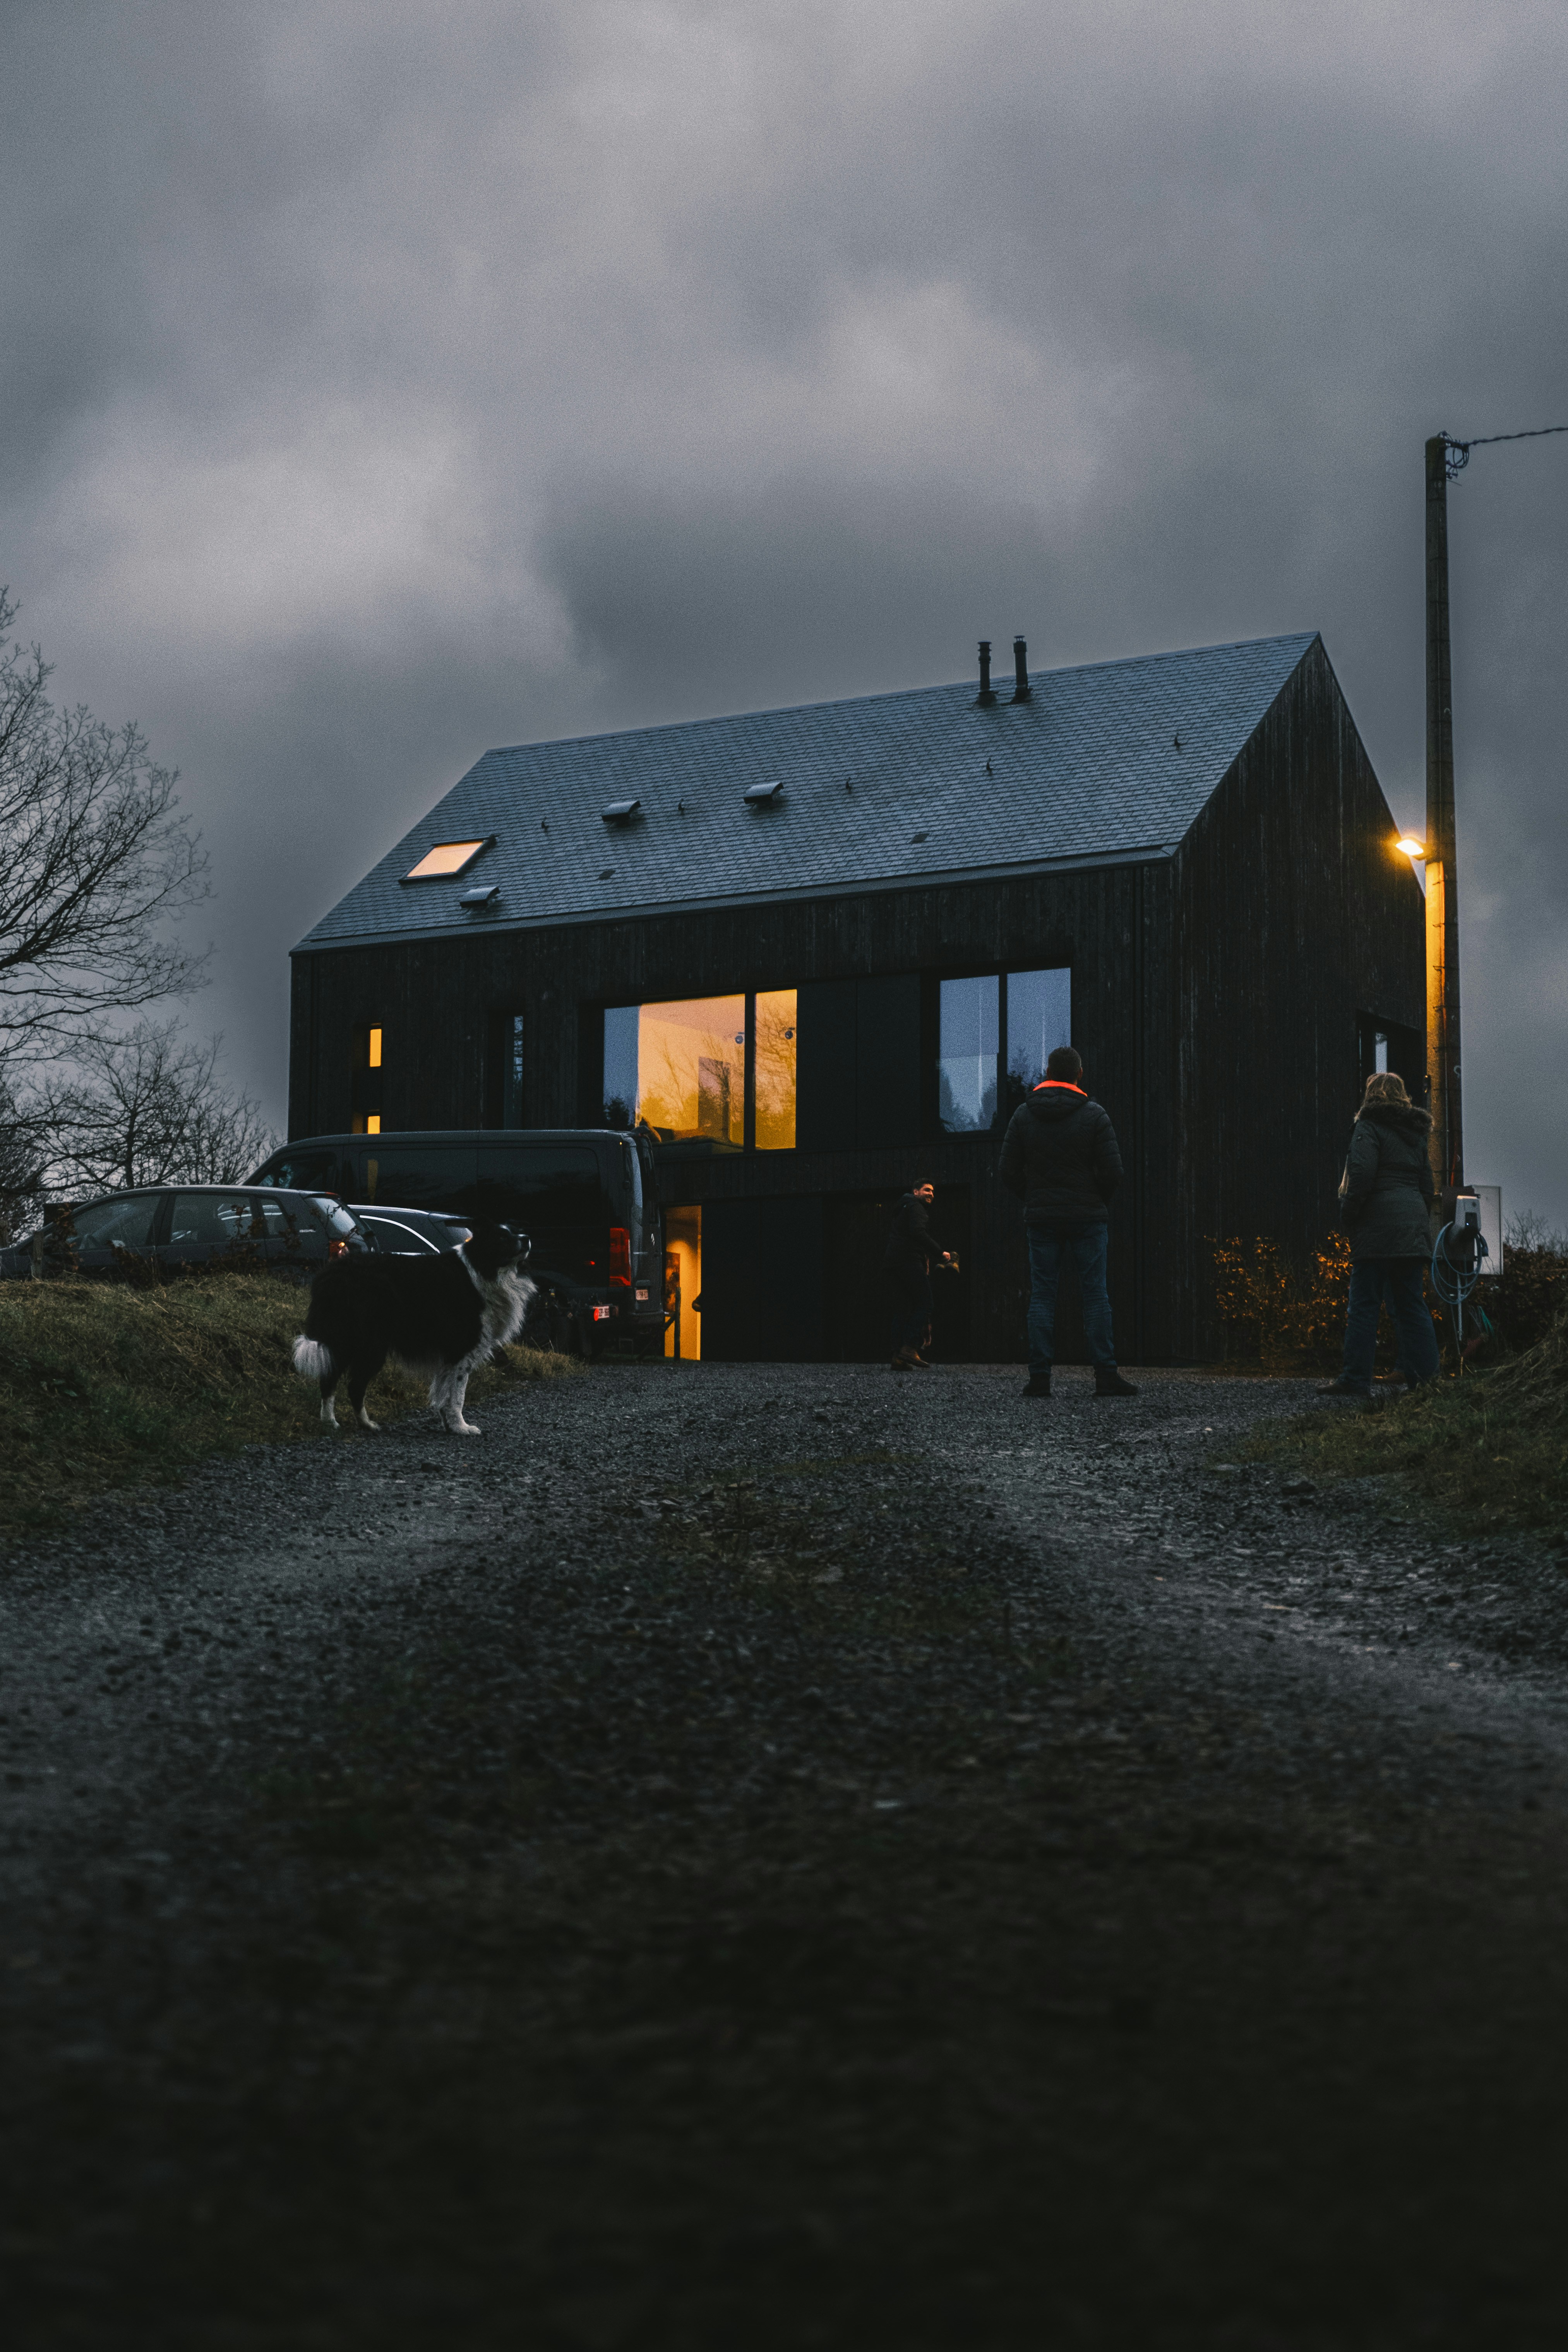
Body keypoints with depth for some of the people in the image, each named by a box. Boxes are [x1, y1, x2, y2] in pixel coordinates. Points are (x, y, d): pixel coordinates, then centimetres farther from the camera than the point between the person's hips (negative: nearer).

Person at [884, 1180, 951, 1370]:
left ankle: (898, 1357, 1)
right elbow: (918, 1233, -18)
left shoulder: (904, 1208, 29)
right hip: (909, 1260, -10)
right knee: (924, 1304, -10)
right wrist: (940, 1253, -17)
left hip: (893, 1261, 10)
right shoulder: (916, 1207, -1)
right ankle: (910, 1348, -22)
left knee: (901, 1310, 7)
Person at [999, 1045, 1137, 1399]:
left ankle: (1040, 1376, -2)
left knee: (1042, 1296, 4)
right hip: (1087, 1218, -2)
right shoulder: (1094, 1115, -4)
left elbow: (1009, 1171, 2)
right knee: (1095, 1295, 1)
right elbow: (1113, 1171, -7)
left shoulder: (1023, 1115, 3)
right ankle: (1106, 1375, -3)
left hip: (1041, 1220, 2)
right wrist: (1098, 1200, 11)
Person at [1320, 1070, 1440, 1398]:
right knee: (1410, 1304, 9)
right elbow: (1427, 1183, 21)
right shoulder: (1416, 1132, 19)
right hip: (1414, 1224, 7)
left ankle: (1355, 1379, -8)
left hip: (1379, 1223, -7)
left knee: (1364, 1304, -6)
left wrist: (1348, 1217, -6)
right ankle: (1425, 1374, 5)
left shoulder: (1369, 1127, -3)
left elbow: (1362, 1176, -15)